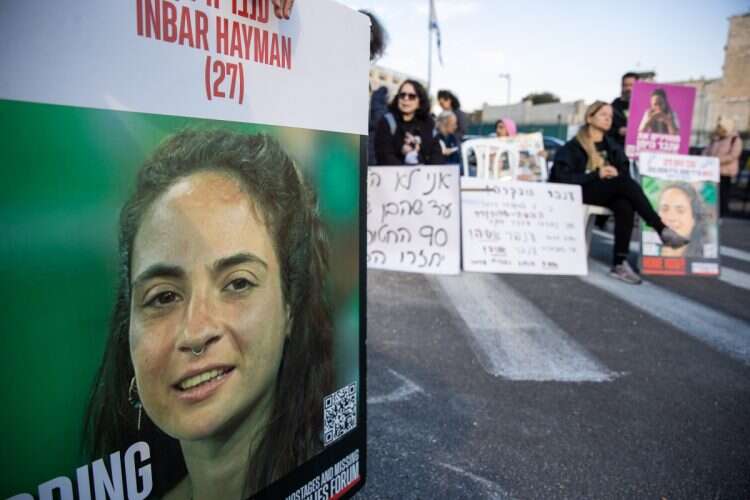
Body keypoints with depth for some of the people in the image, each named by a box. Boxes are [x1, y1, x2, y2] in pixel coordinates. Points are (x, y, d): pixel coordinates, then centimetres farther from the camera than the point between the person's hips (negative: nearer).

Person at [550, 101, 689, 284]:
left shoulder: (612, 146, 18)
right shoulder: (573, 146, 1)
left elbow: (626, 173, 10)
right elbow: (563, 177, -12)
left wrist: (616, 173, -14)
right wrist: (597, 175, -19)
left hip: (607, 194, 5)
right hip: (580, 193, -5)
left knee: (625, 207, -31)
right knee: (624, 183, -29)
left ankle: (619, 264, -34)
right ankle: (662, 230, -28)